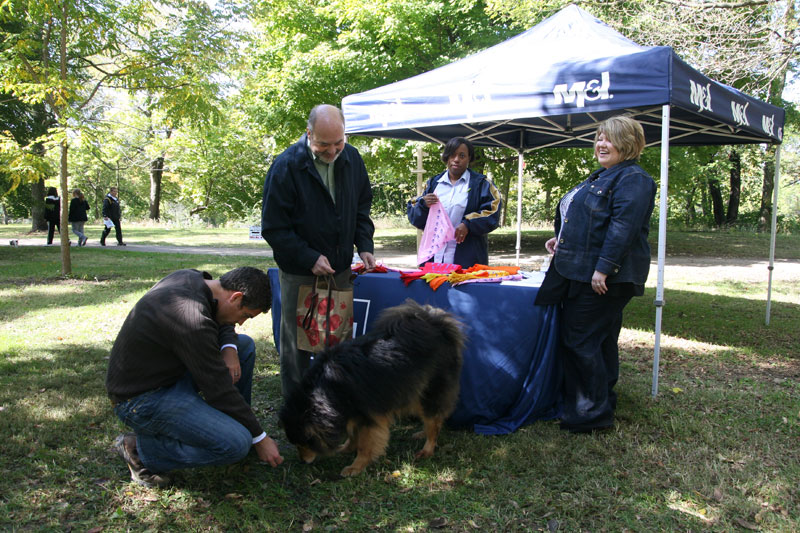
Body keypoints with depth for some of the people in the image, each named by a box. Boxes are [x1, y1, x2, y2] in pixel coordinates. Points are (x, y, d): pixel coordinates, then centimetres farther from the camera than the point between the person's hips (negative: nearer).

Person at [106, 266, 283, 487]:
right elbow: (219, 390, -22)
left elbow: (221, 321, 17)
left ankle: (232, 426, 15)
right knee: (237, 444, -23)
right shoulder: (193, 320, -30)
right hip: (142, 398, -10)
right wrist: (259, 438, -11)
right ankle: (141, 448, -6)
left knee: (245, 345, 9)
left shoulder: (189, 277, -3)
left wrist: (229, 347, -7)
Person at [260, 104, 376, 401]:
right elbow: (273, 227, -14)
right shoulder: (286, 166, -17)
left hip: (340, 268, 5)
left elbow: (362, 207, 13)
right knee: (297, 342, 6)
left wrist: (364, 245, -1)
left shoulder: (351, 159, -1)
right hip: (299, 273, -4)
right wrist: (309, 259, -20)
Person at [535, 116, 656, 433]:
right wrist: (561, 240, 16)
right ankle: (601, 405, 27)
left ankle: (594, 413, 4)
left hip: (603, 278, -10)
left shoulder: (633, 180, -13)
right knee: (601, 341, 16)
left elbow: (623, 228, -23)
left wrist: (602, 269, -27)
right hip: (581, 274, 10)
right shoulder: (601, 177, 20)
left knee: (579, 340, -7)